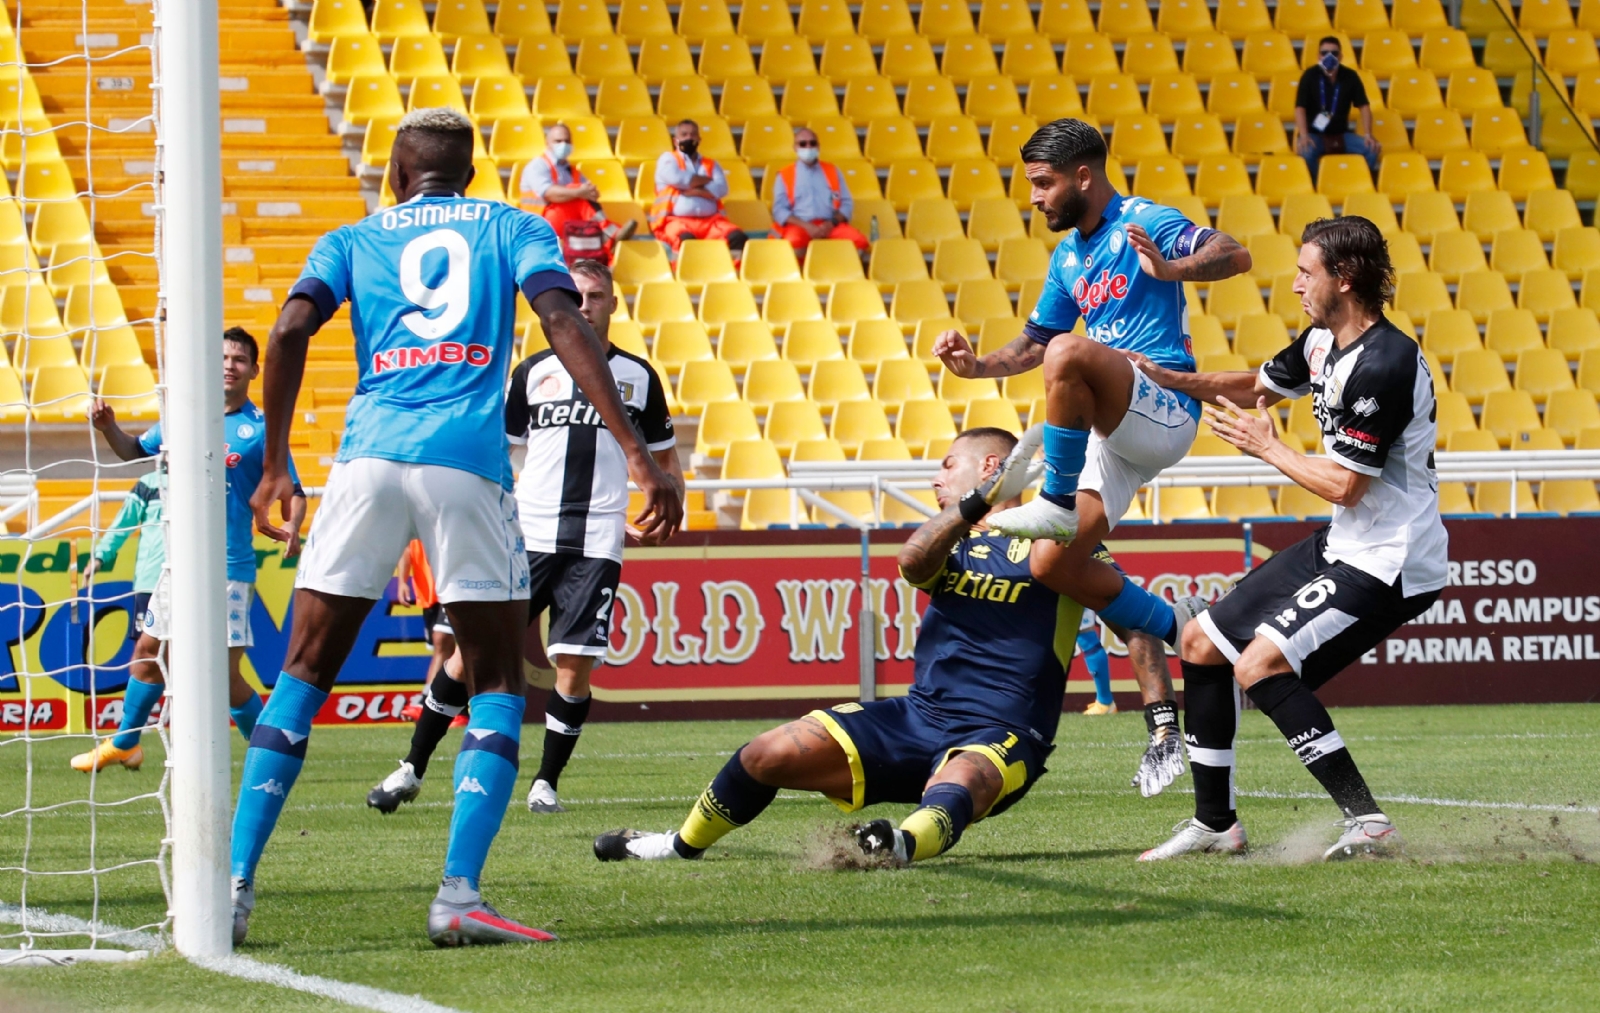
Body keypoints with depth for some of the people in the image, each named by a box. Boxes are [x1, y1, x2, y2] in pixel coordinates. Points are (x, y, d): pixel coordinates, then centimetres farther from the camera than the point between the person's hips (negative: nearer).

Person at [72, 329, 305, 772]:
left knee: (226, 671, -12)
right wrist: (108, 427, 3)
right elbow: (136, 450, 22)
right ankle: (123, 743, 33)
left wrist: (291, 527, -28)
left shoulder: (261, 429, -6)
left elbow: (293, 491, -7)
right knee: (148, 651, 16)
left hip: (229, 568, -6)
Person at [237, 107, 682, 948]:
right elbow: (563, 322, 0)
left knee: (305, 673, 10)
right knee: (496, 682, 8)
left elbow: (290, 332, 2)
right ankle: (458, 898, -9)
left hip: (370, 459, 1)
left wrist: (275, 465, 9)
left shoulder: (353, 241, 20)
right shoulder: (511, 229, 17)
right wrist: (635, 453, -6)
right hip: (468, 461, -1)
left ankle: (233, 885, 1)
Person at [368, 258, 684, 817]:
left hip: (596, 545, 0)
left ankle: (546, 783, 11)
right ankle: (412, 768, 7)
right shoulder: (533, 372, 10)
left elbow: (664, 457, 19)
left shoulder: (638, 376, 10)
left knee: (575, 666, -5)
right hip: (528, 536, 0)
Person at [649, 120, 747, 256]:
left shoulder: (710, 165, 24)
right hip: (677, 220, -4)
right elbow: (677, 179, -8)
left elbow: (721, 189, 4)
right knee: (686, 239, -40)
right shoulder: (668, 159, 14)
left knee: (738, 238, -25)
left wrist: (694, 191, -9)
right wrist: (708, 180, 5)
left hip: (710, 220, 4)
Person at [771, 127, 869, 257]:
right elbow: (779, 210, 3)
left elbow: (847, 203, 14)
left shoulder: (832, 171, 20)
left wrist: (832, 223, -8)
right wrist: (806, 226, -13)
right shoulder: (785, 175, 13)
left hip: (830, 226, 2)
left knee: (859, 241, -28)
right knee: (794, 242, -40)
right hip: (800, 226, -2)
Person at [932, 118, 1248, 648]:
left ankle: (1058, 502, -25)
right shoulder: (1068, 257, 19)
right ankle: (1173, 625, 13)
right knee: (1053, 565, -4)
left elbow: (1235, 255, -20)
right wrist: (976, 366, 9)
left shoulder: (1143, 222, -5)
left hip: (1166, 410, -8)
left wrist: (1170, 269, -39)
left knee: (1067, 352, -35)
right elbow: (1032, 345, 27)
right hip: (1113, 428, 8)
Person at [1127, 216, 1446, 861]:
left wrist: (1267, 448, -8)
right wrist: (1172, 379, 12)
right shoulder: (1323, 342, 7)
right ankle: (1214, 823, 21)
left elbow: (1344, 485, -23)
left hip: (1389, 565, -10)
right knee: (1203, 642, 12)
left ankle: (1367, 823, -21)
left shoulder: (1384, 363, -23)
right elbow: (1259, 387, 27)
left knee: (1259, 666, -24)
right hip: (1342, 546, 10)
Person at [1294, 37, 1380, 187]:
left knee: (1373, 149, -20)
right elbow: (1300, 108, -17)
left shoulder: (1350, 77, -1)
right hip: (1315, 134, -3)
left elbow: (1364, 106, 0)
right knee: (1307, 152, -39)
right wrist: (1304, 136, -33)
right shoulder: (1310, 76, -9)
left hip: (1342, 135, 3)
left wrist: (1368, 135, -15)